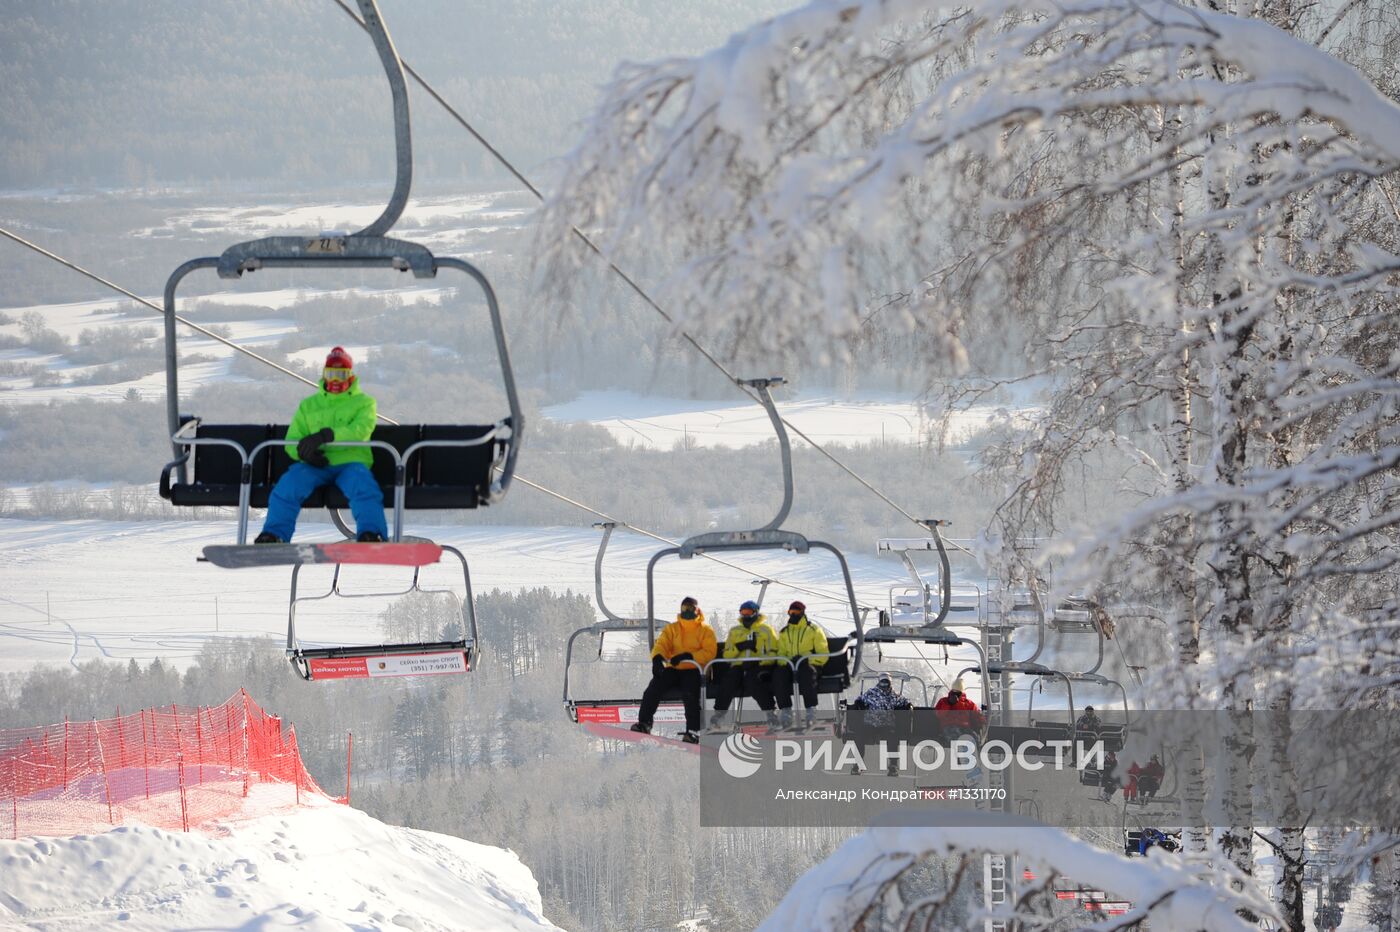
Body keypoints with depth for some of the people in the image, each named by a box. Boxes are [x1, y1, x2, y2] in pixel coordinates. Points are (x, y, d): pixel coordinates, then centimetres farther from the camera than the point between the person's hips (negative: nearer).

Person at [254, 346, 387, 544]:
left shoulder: (364, 402, 15)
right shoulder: (308, 406, 24)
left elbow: (361, 430, -8)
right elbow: (292, 441, 15)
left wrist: (327, 435, -26)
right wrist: (303, 452, -13)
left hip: (350, 463, -2)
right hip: (315, 465, 2)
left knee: (364, 487, -37)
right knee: (287, 485, -29)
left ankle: (371, 535, -46)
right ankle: (274, 535, -28)